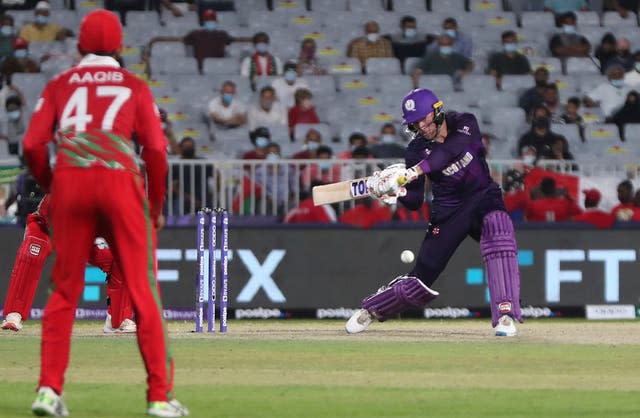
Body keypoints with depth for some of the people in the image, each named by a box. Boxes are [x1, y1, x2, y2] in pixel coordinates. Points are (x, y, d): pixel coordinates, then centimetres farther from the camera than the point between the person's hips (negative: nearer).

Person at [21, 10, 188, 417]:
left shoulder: (60, 85, 15)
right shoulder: (135, 86, 12)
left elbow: (33, 145, 4)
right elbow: (156, 148, 3)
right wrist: (157, 206, 13)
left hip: (69, 182, 2)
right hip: (121, 182, -2)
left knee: (65, 290, 11)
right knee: (144, 291, 2)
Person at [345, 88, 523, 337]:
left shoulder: (465, 124, -13)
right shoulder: (416, 150, -8)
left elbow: (451, 150, -35)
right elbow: (415, 202, -10)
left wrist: (413, 172, -44)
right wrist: (397, 192, -33)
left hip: (483, 197, -1)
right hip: (447, 211, 1)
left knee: (497, 224, -36)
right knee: (422, 276, -2)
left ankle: (505, 315, -38)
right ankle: (371, 310, 28)